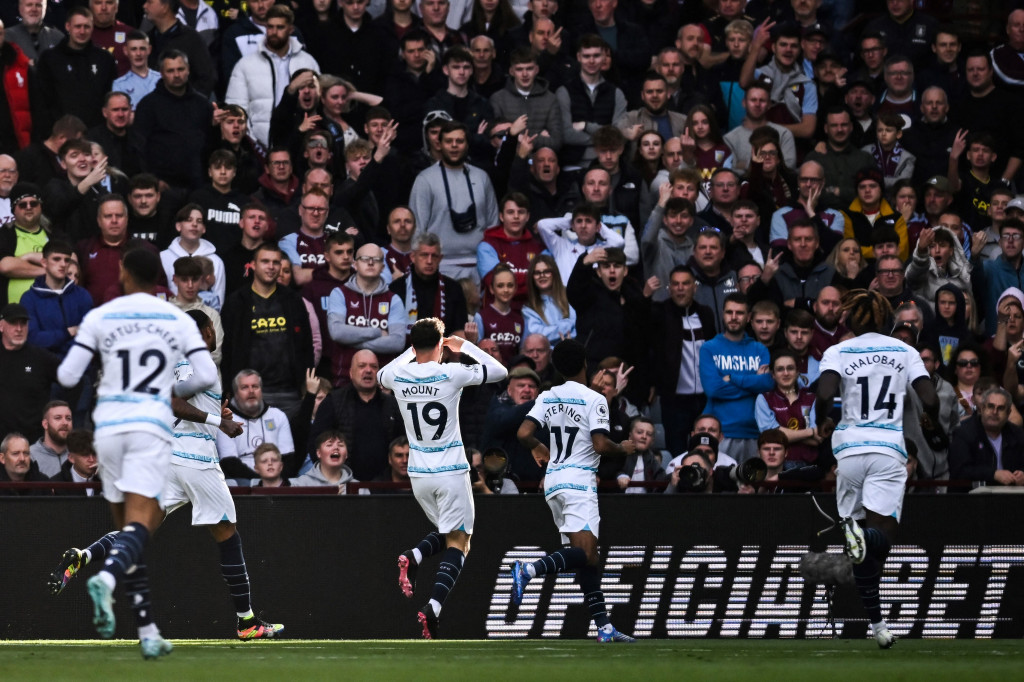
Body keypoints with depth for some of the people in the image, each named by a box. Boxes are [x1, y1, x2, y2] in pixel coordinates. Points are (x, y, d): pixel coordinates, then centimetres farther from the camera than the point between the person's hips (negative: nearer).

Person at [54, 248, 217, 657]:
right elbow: (206, 376, 1)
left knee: (128, 528, 10)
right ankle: (107, 578, -44)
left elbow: (67, 377, 2)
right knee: (139, 523, -11)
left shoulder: (99, 318, 4)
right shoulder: (178, 320, 6)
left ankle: (148, 633, 5)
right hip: (151, 427, -1)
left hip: (109, 425, 1)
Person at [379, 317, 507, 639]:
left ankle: (413, 557, -5)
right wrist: (465, 346, 9)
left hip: (418, 474, 5)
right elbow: (500, 371, -1)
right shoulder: (451, 374, -13)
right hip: (451, 472, -5)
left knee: (447, 532, 25)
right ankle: (433, 607, -20)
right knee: (457, 543, 0)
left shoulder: (398, 376, -3)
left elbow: (381, 375, 25)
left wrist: (411, 352, 26)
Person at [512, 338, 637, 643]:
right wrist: (623, 448, 6)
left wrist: (539, 448, 23)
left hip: (553, 480, 7)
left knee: (587, 556, 9)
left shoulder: (547, 397, 9)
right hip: (579, 480, -7)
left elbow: (524, 434, 2)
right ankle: (529, 570, -37)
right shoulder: (594, 400, -7)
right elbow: (601, 445, -14)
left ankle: (604, 626, 6)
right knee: (585, 554, -16)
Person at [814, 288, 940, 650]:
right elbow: (930, 399, 0)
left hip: (850, 447, 1)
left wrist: (822, 423, 6)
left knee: (866, 551, 13)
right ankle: (864, 535, -47)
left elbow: (824, 393, -14)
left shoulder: (838, 352, 4)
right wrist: (931, 420, 23)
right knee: (880, 540, -14)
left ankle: (876, 623, 0)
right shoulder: (905, 352, 9)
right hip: (889, 448, -1)